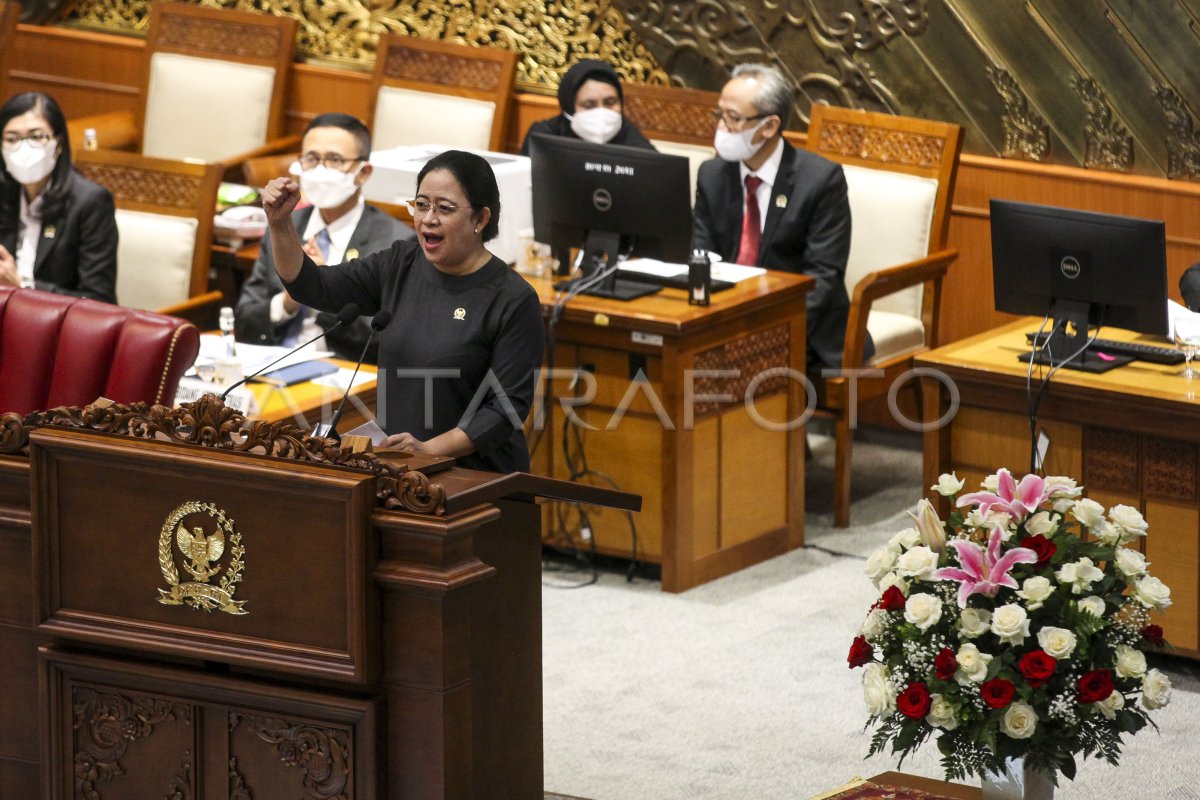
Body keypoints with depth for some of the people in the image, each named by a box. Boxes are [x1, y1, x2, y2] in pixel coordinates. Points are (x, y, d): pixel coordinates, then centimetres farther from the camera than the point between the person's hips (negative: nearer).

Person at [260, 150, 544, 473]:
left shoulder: (514, 300, -9)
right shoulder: (400, 267, 9)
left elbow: (509, 405, -11)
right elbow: (313, 288, 10)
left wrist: (430, 448, -19)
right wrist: (280, 223, -6)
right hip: (395, 468, 5)